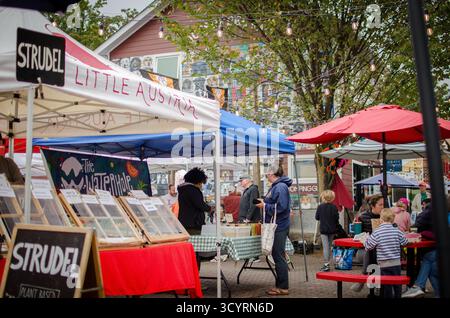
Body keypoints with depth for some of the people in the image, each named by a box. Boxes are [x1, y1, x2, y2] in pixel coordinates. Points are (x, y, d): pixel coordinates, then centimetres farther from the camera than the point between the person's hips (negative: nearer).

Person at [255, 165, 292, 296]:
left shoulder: (281, 187, -16)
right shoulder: (274, 187, 14)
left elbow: (281, 207, -24)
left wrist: (265, 206, -16)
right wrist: (264, 202, 5)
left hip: (279, 227, -10)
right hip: (275, 226, 10)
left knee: (279, 257, -4)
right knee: (277, 256, 15)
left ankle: (283, 287, 4)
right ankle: (279, 285, 25)